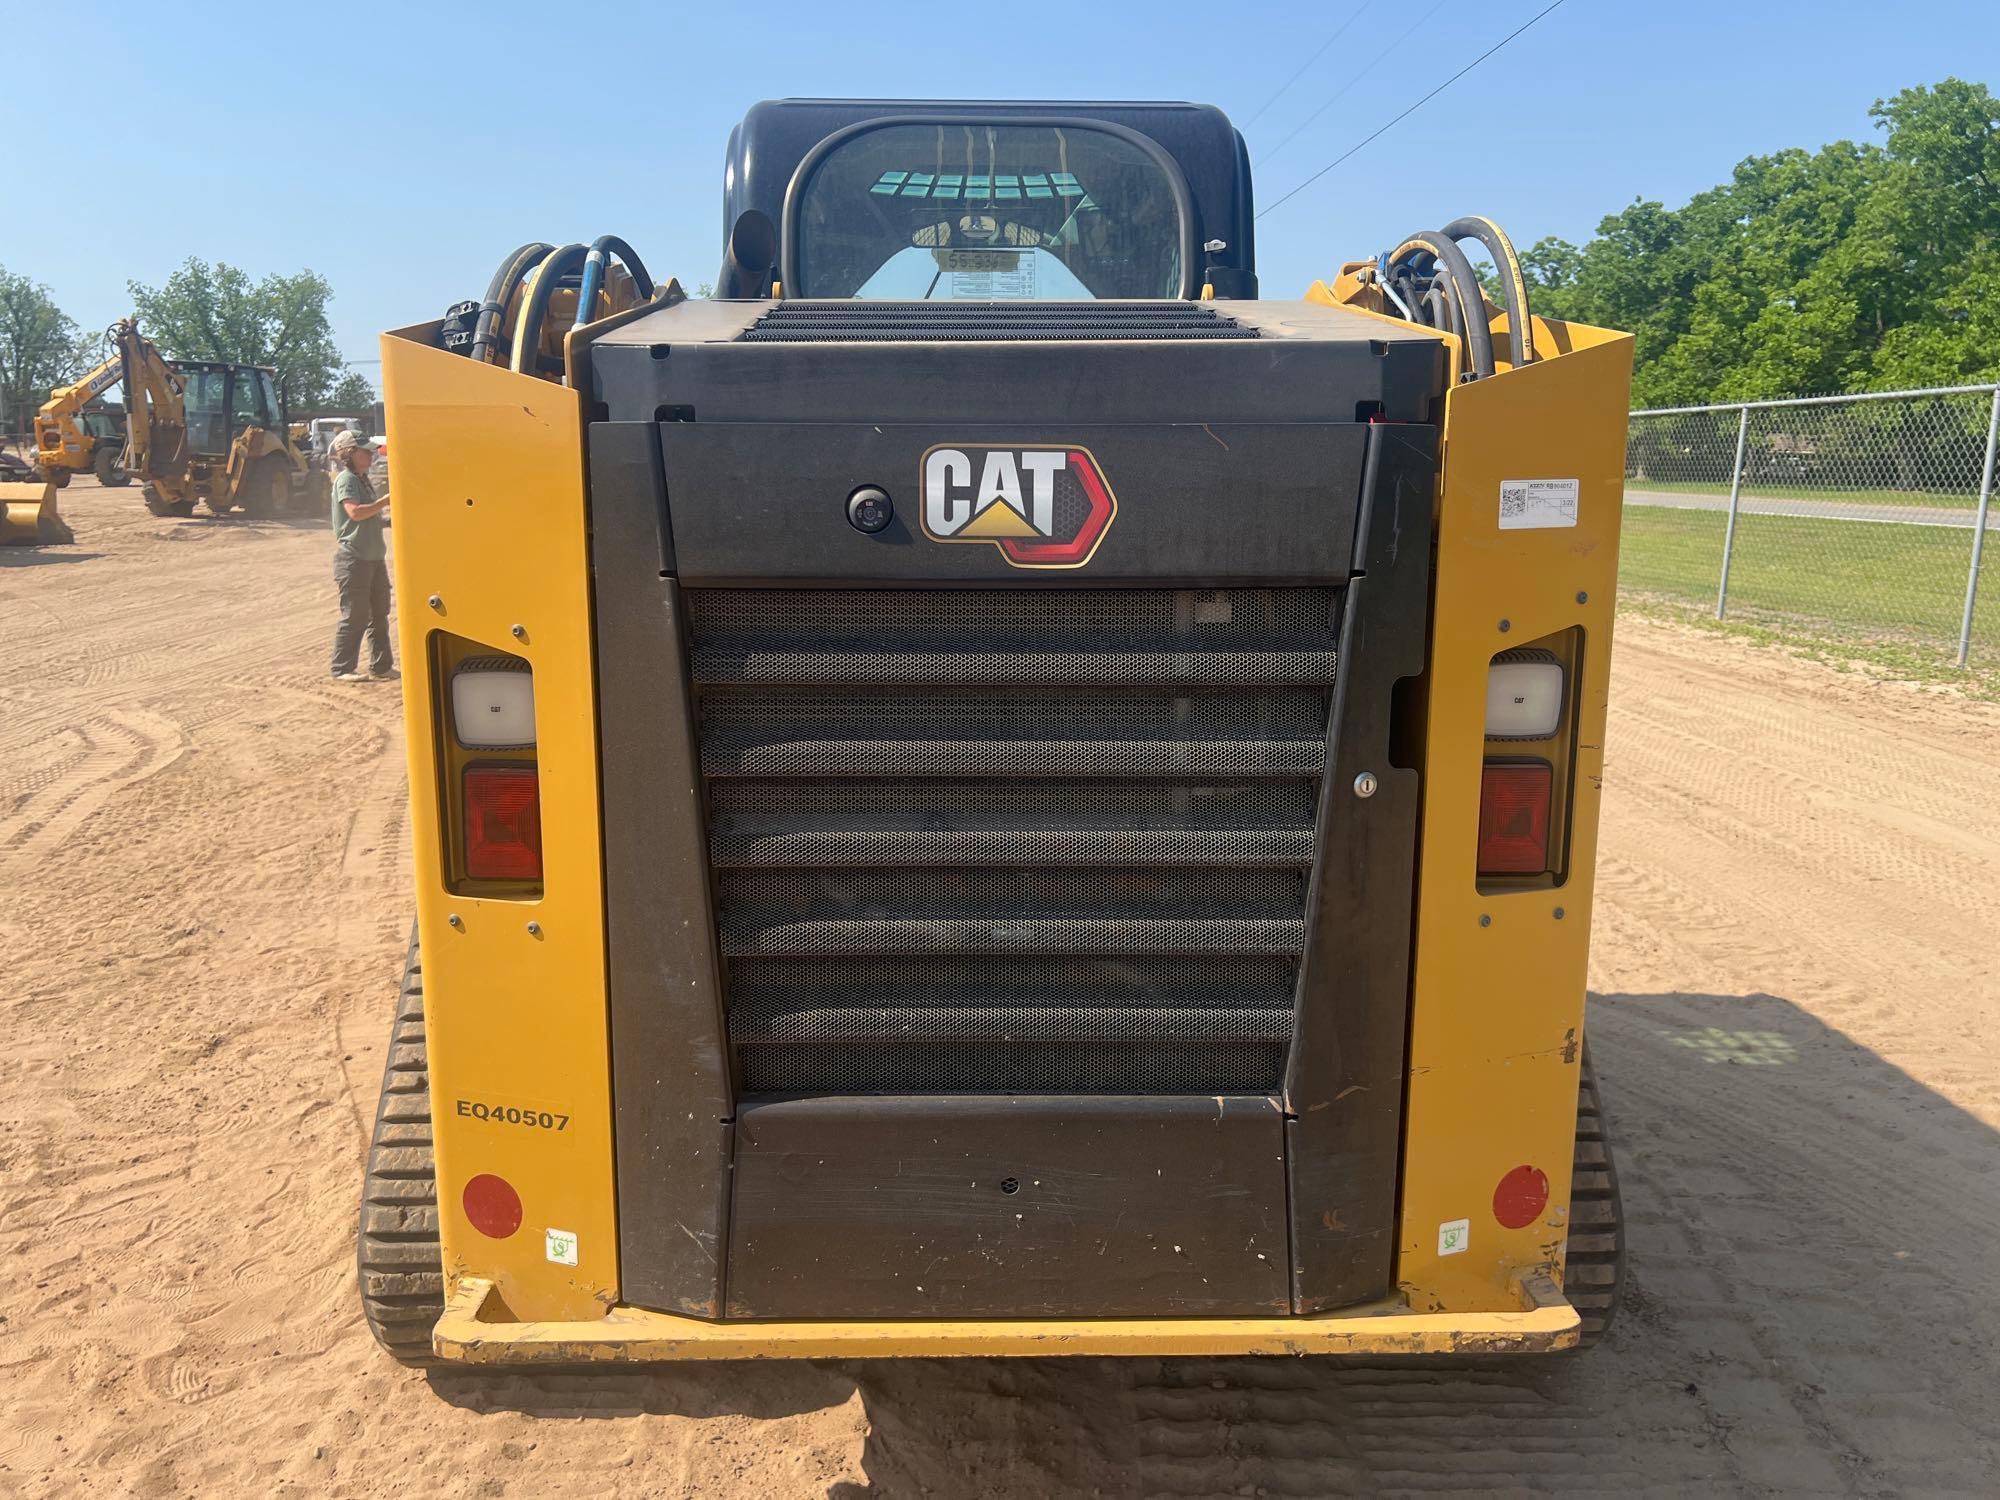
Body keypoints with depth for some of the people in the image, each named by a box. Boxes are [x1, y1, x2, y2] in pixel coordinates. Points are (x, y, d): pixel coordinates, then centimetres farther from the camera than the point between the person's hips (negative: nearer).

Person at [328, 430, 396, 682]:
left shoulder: (363, 480, 17)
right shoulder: (346, 479, -11)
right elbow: (355, 512, -26)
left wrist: (390, 522, 9)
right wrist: (385, 501, -19)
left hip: (374, 556, 9)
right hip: (353, 559, -9)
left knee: (379, 614, 11)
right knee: (354, 616, -5)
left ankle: (381, 667, 18)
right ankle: (342, 669, 3)